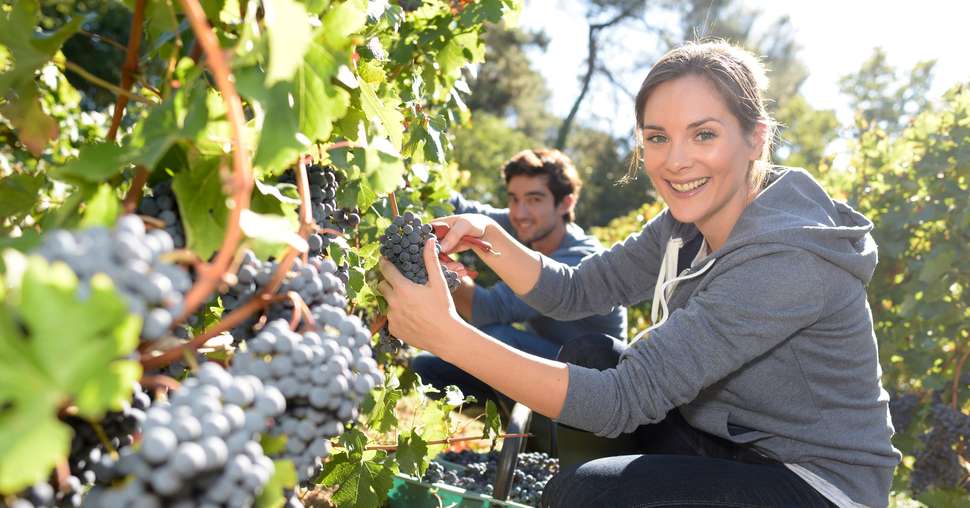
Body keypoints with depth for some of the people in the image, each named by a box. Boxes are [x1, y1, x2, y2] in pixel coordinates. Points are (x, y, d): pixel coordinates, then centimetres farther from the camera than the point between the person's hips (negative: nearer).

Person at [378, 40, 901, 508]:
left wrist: (447, 334, -34)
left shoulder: (788, 259, -28)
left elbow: (625, 398, -32)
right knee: (584, 357, -2)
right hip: (727, 447, 8)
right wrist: (485, 237, -16)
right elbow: (575, 290, 1)